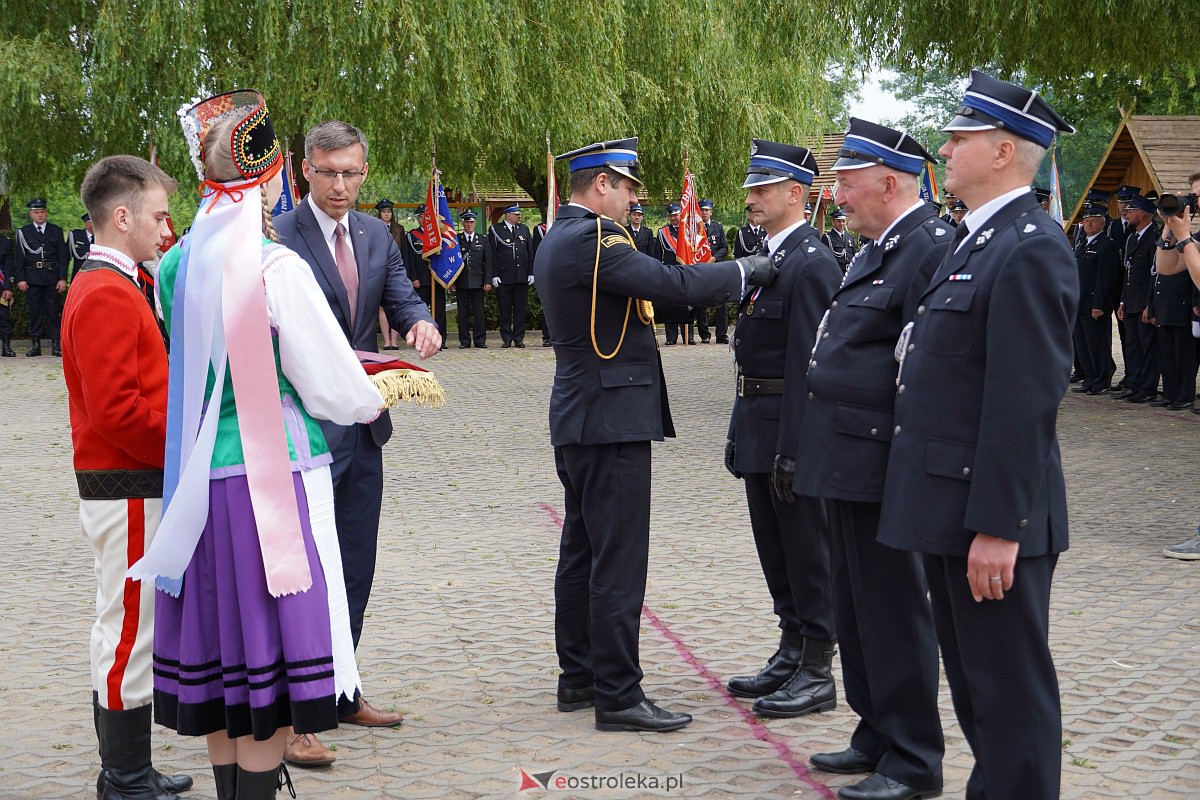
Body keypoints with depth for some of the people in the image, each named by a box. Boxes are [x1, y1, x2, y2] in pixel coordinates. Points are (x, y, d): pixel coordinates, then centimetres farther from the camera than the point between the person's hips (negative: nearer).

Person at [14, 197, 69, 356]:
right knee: (34, 311, 2)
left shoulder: (56, 231, 9)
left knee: (53, 311, 0)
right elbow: (20, 258, 4)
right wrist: (20, 279, -4)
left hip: (52, 277, 0)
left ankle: (56, 344, 2)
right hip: (32, 278, 0)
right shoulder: (23, 232, 7)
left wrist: (63, 278, -3)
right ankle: (35, 345, 6)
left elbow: (63, 256, 6)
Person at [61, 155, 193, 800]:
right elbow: (116, 410, -24)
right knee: (131, 633, -3)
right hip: (130, 491, -11)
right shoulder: (108, 295, -18)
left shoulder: (108, 286, 15)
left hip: (124, 486, 11)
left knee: (121, 631, 16)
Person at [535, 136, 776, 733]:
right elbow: (672, 285, -25)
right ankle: (617, 695, -2)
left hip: (578, 419, 11)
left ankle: (579, 677, 24)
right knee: (618, 560, -6)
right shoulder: (591, 239, -18)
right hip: (612, 420, -11)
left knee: (581, 552, 16)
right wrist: (746, 271, -12)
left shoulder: (559, 239, 15)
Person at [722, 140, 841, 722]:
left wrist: (794, 448, -23)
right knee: (774, 548, 17)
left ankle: (817, 674, 10)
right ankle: (791, 656, 28)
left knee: (807, 548, 0)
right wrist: (743, 432, 17)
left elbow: (808, 362, -21)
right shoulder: (769, 255, 14)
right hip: (758, 426, 10)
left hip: (792, 429, -10)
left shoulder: (811, 262, -17)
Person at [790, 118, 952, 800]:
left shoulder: (932, 246, -16)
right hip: (849, 462, 10)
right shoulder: (879, 250, 16)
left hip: (882, 464, -10)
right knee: (857, 608, 17)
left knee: (893, 609, 0)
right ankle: (878, 736, 31)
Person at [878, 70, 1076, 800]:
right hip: (949, 504, 10)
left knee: (1009, 688, 0)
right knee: (971, 680, 19)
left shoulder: (1029, 250, -17)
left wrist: (998, 527, -23)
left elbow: (1024, 402, -22)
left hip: (990, 515, -10)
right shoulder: (977, 240, 14)